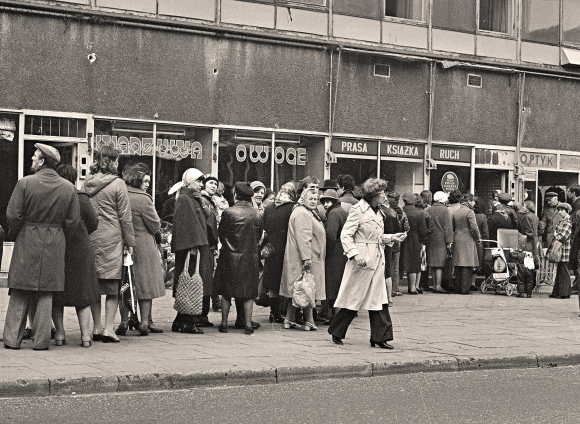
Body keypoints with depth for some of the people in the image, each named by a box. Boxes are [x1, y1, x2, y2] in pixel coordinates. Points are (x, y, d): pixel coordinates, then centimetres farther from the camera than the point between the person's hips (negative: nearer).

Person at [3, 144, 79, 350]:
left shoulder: (25, 183, -8)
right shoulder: (69, 188, 1)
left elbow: (13, 215, -8)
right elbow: (73, 221, 1)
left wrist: (14, 233, 9)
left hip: (27, 242, -2)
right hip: (54, 246, 2)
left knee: (19, 295, 6)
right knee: (45, 294, 7)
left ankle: (12, 338, 7)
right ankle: (41, 340, 7)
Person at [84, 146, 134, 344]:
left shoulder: (87, 183, 6)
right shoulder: (117, 184, -8)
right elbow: (125, 216, -6)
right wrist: (129, 242, 1)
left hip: (90, 238, 5)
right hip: (111, 239, -5)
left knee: (93, 285, 11)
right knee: (112, 287, 1)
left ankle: (97, 327, 15)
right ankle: (108, 329, -2)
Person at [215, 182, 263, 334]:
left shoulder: (228, 212, -12)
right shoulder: (257, 214, -2)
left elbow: (221, 234, -2)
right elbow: (259, 236, 5)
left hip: (231, 255, -2)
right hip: (252, 256, 2)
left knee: (227, 292, 8)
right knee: (248, 292, 8)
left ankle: (224, 323, 10)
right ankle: (248, 324, 4)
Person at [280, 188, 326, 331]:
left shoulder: (308, 213, 19)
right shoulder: (302, 214, -16)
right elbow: (303, 237, -23)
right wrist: (307, 258, -26)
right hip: (306, 259, -11)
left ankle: (289, 320, 14)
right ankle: (308, 322, 2)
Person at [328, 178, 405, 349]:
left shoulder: (377, 211, 14)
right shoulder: (358, 210, -11)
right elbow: (345, 235, -13)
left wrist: (392, 237, 8)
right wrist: (355, 254, -22)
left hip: (377, 261, 8)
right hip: (362, 261, -8)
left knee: (379, 300, 4)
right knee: (354, 299, 0)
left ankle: (380, 337, 7)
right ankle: (336, 332, 17)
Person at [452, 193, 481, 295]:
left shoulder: (456, 212, 10)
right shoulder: (469, 212, -11)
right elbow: (474, 227, -15)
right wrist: (478, 237, -2)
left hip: (457, 240, 7)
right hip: (468, 241, -7)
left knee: (458, 265, 10)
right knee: (467, 265, -4)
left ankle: (458, 288, 12)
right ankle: (464, 289, -6)